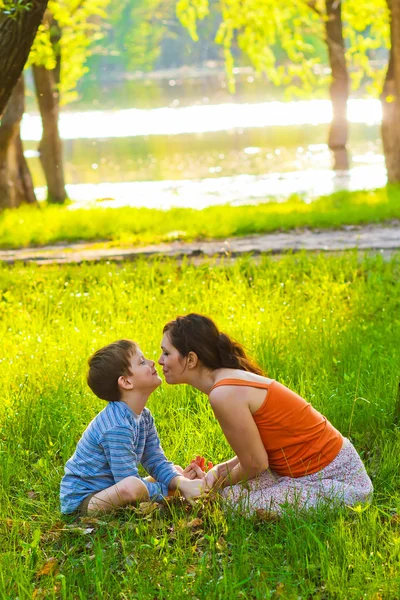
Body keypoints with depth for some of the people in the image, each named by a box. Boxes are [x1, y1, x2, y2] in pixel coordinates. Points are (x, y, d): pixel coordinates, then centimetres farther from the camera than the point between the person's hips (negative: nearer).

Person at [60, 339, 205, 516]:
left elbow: (157, 463, 3)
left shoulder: (144, 417, 2)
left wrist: (183, 483, -17)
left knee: (177, 472, 11)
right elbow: (129, 484, -27)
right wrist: (174, 491, -20)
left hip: (110, 487, 9)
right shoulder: (117, 427, -27)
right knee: (133, 487, -39)